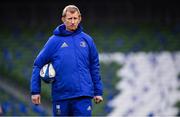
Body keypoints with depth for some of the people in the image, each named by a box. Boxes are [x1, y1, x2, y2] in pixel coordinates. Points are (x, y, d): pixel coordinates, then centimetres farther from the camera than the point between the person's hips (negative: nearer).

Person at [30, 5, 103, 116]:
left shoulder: (87, 40, 7)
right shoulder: (55, 40, 0)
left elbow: (94, 67, 12)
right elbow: (38, 65, 1)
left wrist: (98, 92, 10)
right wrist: (35, 91, -4)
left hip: (83, 95, 1)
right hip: (61, 94, 0)